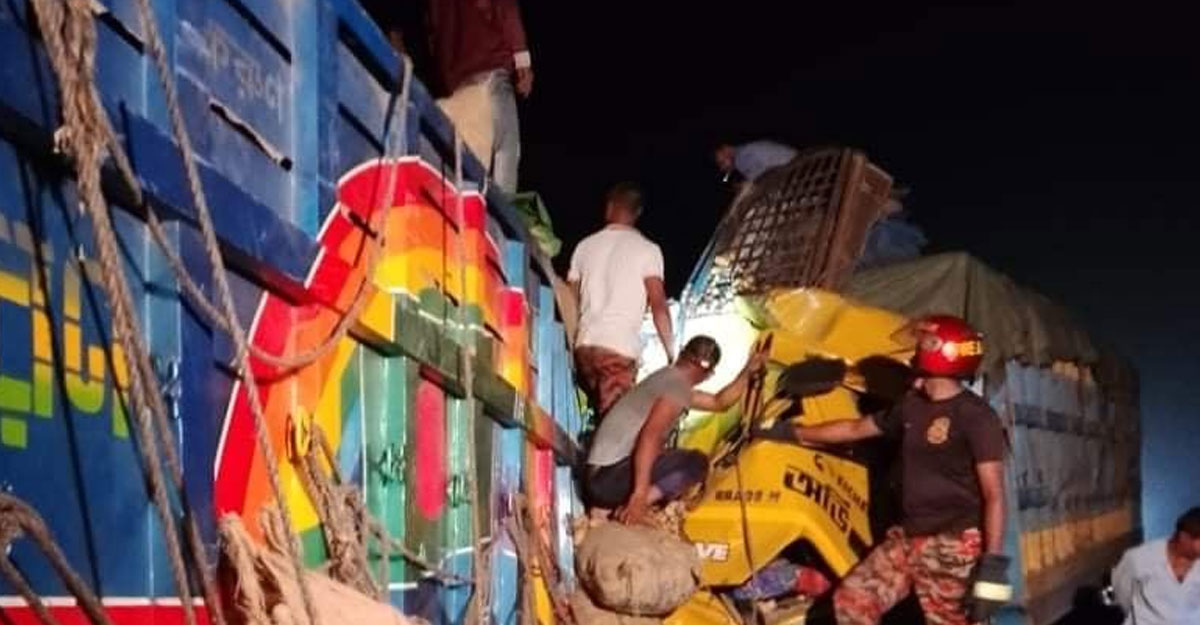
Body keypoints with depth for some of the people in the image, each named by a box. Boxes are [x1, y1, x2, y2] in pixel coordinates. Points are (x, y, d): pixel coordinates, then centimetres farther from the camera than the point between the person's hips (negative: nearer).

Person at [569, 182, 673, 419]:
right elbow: (658, 306, -6)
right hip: (620, 349, -4)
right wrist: (671, 353, -1)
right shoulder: (647, 249, 2)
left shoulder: (585, 246, 14)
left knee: (602, 417, 18)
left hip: (585, 345, 4)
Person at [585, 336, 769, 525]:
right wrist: (640, 495, -32)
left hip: (600, 476, 10)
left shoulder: (668, 378, 21)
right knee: (696, 463, -6)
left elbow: (719, 403, 33)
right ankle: (636, 504, -20)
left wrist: (749, 371, 25)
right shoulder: (678, 385, -11)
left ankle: (629, 505, 2)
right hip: (608, 477, -10)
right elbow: (650, 437, -25)